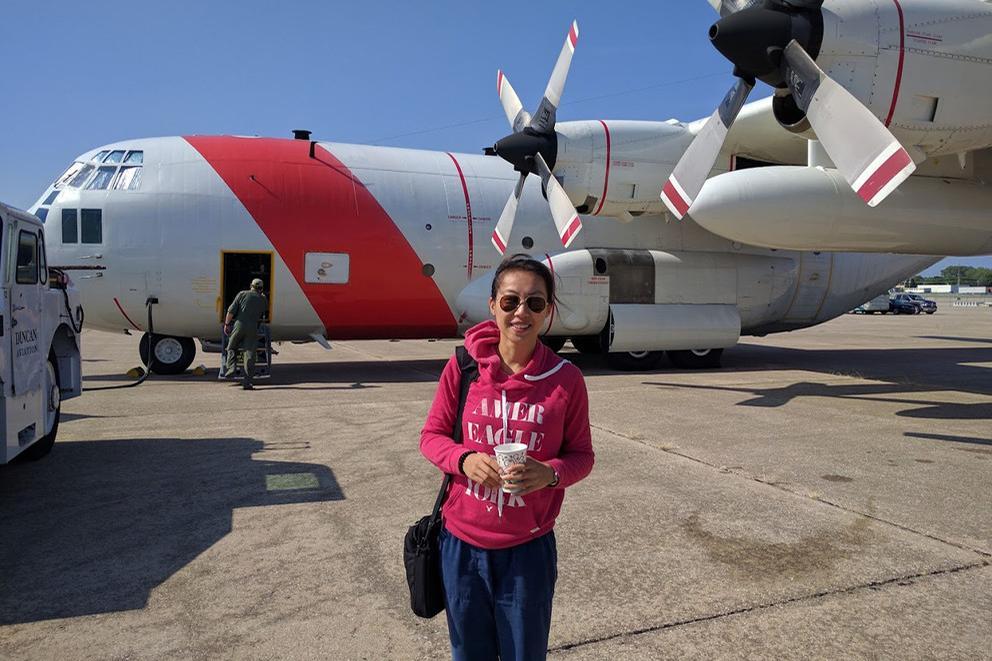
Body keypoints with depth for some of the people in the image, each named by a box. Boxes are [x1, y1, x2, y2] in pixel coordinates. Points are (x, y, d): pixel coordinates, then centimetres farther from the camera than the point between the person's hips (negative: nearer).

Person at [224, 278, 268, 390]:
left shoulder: (242, 294, 7)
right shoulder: (263, 299, 12)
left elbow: (231, 310, 1)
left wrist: (227, 324, 9)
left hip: (239, 325, 0)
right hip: (253, 328, 0)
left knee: (231, 347, 23)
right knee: (250, 354, 0)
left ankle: (231, 367, 2)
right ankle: (247, 382, -4)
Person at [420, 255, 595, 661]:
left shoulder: (565, 379, -10)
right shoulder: (462, 366, -8)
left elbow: (581, 454, 0)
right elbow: (431, 435, 1)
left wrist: (550, 473, -22)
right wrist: (464, 459, -19)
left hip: (528, 549, -1)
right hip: (462, 543, 1)